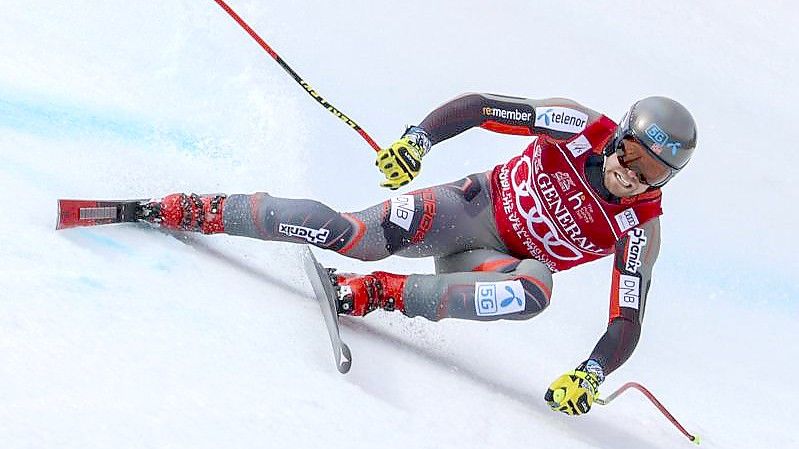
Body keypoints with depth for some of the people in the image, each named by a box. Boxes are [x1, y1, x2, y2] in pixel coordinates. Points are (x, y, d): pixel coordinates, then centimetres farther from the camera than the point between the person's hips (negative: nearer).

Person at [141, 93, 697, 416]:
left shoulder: (640, 230, -17)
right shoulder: (583, 126, -17)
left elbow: (627, 323, -20)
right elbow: (477, 106, -17)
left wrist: (589, 375, -39)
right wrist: (417, 138, -34)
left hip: (506, 262, 1)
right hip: (475, 206, -1)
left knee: (534, 291, -37)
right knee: (353, 235, -25)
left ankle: (380, 293, -29)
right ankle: (195, 211, -15)